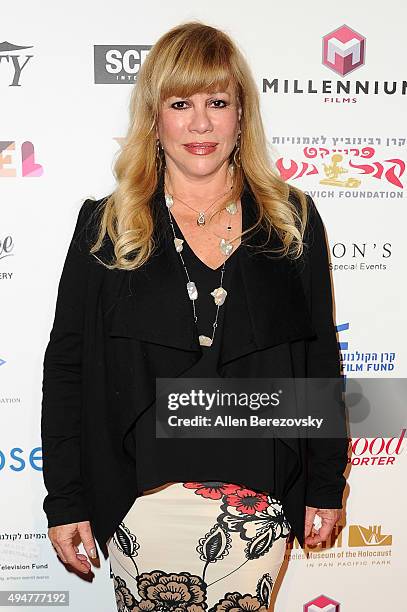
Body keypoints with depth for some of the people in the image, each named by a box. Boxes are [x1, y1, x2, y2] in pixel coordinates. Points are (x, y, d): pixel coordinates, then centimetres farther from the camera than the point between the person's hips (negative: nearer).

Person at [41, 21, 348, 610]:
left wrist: (326, 486, 7)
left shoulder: (294, 221, 2)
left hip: (260, 499, 1)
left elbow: (321, 361, 6)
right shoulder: (105, 227, -1)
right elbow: (66, 368, 1)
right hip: (143, 499, -1)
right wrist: (66, 500, 0)